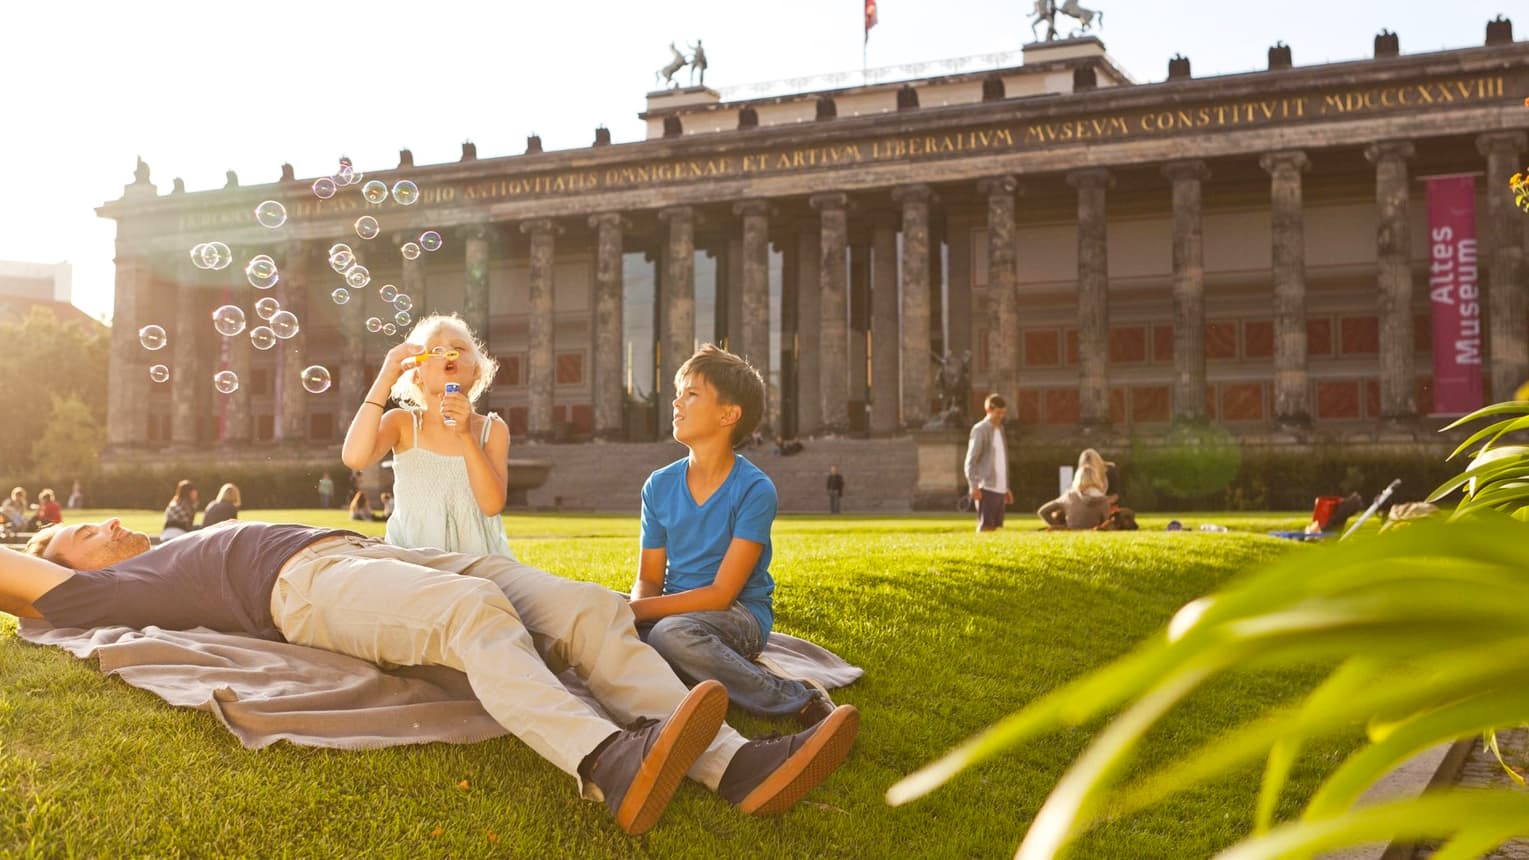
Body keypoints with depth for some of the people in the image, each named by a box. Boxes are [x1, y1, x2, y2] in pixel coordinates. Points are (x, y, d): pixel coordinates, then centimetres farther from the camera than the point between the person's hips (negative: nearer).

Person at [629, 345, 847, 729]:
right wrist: (631, 611, -17)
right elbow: (648, 579, 8)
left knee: (672, 632, -39)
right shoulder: (659, 486, 5)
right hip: (676, 609, 5)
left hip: (740, 614, -5)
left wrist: (639, 609, -22)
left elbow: (721, 593, -15)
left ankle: (800, 700, -25)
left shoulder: (754, 490, -12)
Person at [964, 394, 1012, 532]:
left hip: (1000, 489, 8)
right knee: (986, 527, -10)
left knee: (997, 526, 8)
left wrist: (1007, 487, 20)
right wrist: (974, 487, -18)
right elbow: (970, 461, -10)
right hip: (986, 488, -8)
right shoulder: (980, 429, -6)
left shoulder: (1000, 429, 18)